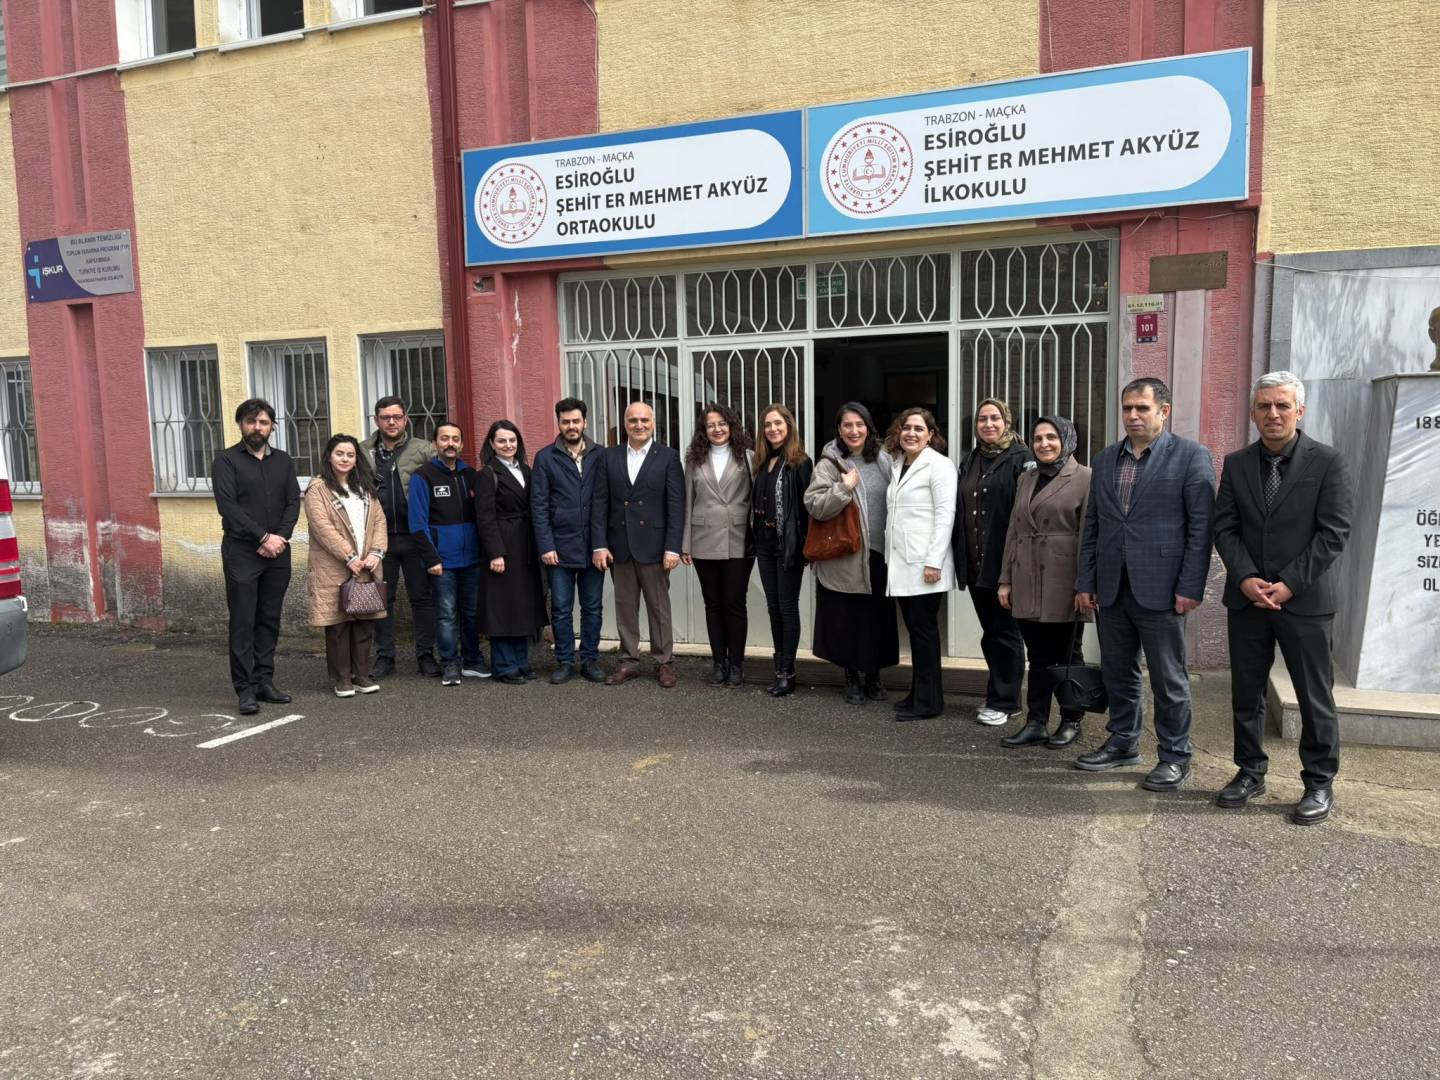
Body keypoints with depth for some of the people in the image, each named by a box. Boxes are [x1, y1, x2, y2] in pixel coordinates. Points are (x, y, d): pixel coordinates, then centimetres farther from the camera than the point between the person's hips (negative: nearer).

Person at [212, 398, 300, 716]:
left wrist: (280, 537, -9)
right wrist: (263, 537, -14)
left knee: (270, 620, 8)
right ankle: (246, 689, 0)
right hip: (241, 552, -4)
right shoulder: (227, 460, -1)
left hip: (277, 552, 4)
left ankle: (264, 681, 15)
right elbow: (227, 506, -10)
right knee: (243, 622, -3)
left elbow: (293, 502, 7)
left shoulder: (283, 460, 13)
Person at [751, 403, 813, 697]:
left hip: (788, 544, -7)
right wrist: (756, 536, 6)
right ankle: (781, 667, 19)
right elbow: (757, 501, 12)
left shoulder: (800, 463, -9)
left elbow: (807, 506, -13)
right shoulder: (762, 462, 10)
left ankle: (787, 673, 5)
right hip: (765, 543, 7)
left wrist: (805, 546, -16)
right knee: (773, 607, 10)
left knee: (788, 608, -1)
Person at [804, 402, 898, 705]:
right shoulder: (830, 463, -6)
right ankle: (852, 678, 21)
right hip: (844, 557, -4)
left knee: (878, 618, 10)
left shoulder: (883, 460, 8)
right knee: (848, 619, 5)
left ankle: (873, 675, 26)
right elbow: (814, 506, -15)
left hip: (879, 553, 4)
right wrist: (844, 488, -24)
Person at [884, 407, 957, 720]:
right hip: (901, 562, 7)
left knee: (923, 627, -3)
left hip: (924, 564, -7)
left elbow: (945, 515, -13)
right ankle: (919, 692, 21)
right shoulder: (897, 464, 16)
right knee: (914, 627, 12)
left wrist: (934, 562, -18)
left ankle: (927, 701, 6)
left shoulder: (938, 465, -7)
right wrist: (890, 556, 14)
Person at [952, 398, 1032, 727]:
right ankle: (998, 695, 25)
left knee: (1005, 632, 4)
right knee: (990, 632, 14)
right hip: (975, 562, 6)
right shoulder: (969, 461, 14)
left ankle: (1004, 701, 14)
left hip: (1004, 561, -6)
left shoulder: (1020, 459, -7)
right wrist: (960, 557, 8)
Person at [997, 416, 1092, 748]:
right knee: (1038, 656, 10)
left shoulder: (1084, 478, -4)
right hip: (1028, 583, 5)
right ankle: (1036, 723, 16)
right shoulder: (1026, 479, 15)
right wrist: (1006, 579, 11)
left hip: (1063, 582, -5)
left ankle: (1071, 721, 20)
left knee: (1066, 655, 6)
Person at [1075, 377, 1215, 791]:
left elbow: (1201, 527, -7)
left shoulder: (1191, 457, -3)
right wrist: (1085, 582, 9)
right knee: (1117, 672, 14)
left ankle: (1175, 756, 17)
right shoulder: (1105, 459, 12)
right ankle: (1123, 742, 30)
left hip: (1159, 588, -5)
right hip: (1110, 589, 5)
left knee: (1169, 678, 4)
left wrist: (1190, 587, -12)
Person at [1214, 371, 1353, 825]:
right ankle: (1250, 772, 25)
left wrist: (1288, 584, -14)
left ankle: (1320, 783, 19)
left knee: (1315, 696, 5)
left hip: (1305, 600, -3)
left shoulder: (1327, 462, -4)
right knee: (1246, 692, 11)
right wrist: (1247, 579, -11)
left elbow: (1333, 533, -9)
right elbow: (1225, 528, 3)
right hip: (1247, 597, 3)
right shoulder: (1236, 464, 6)